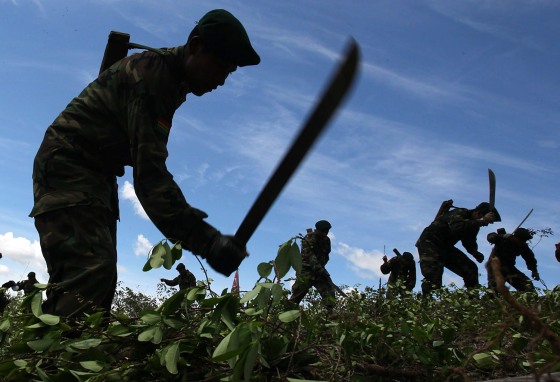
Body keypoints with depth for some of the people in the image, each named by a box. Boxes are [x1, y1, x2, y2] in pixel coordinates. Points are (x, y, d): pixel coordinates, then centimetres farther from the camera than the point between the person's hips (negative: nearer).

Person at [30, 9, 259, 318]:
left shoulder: (172, 77, 9)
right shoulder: (150, 73, -22)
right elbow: (149, 174, -32)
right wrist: (206, 240, -39)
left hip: (96, 173, 10)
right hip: (67, 164, -10)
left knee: (101, 280, 2)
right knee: (91, 270, -25)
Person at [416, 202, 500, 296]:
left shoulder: (473, 223, 4)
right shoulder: (459, 213, -23)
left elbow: (470, 244, 12)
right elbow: (457, 227, -45)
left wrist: (476, 253, -11)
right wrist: (482, 221, -39)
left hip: (445, 247, 9)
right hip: (429, 243, -9)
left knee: (471, 269, 0)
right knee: (434, 275, -26)